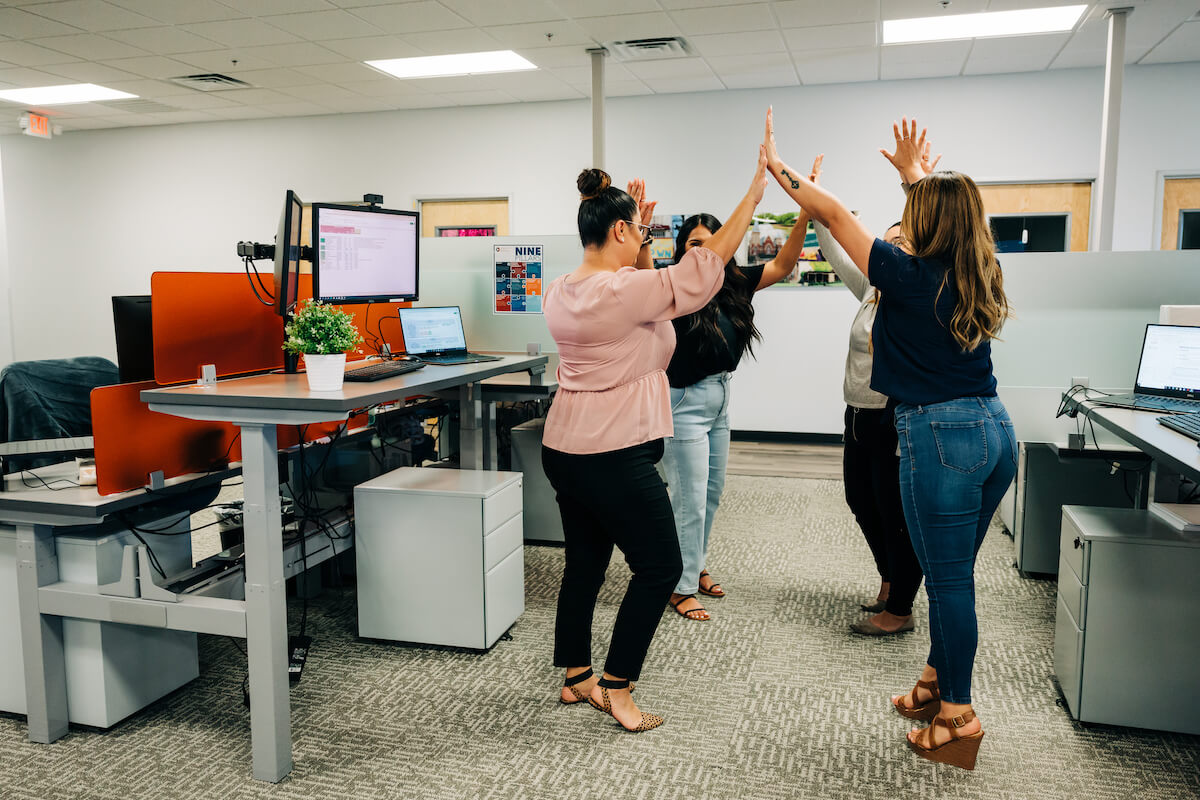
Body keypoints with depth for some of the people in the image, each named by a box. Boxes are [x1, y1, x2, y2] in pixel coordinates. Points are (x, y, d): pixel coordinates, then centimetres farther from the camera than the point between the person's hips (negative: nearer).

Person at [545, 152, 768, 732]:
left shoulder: (560, 293, 7)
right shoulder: (623, 291, -19)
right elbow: (702, 267, -16)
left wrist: (641, 237, 15)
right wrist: (753, 195, -11)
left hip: (563, 450, 9)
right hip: (615, 459, -9)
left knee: (584, 562, 19)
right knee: (659, 566, 6)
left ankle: (576, 677, 32)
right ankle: (616, 687, 13)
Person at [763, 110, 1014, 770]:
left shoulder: (910, 277, -12)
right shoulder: (981, 275, 7)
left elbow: (833, 214, -6)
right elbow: (955, 216, 29)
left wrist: (775, 164, 4)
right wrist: (915, 172, 41)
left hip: (940, 436, -8)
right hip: (995, 428, 8)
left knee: (949, 578, 2)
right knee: (952, 572, 18)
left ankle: (958, 715, 14)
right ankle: (938, 680, 33)